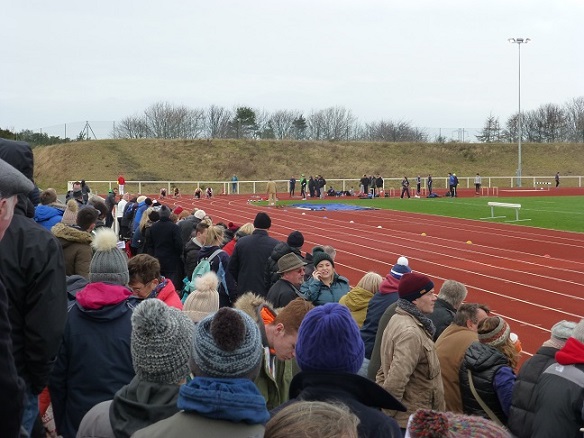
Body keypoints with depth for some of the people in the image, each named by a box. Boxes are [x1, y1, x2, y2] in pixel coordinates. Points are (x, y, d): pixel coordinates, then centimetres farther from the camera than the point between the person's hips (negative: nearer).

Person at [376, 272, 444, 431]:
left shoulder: (399, 319, 9)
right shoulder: (410, 333, -24)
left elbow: (388, 365, 16)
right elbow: (396, 381, -31)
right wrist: (388, 416, -20)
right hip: (413, 421, -10)